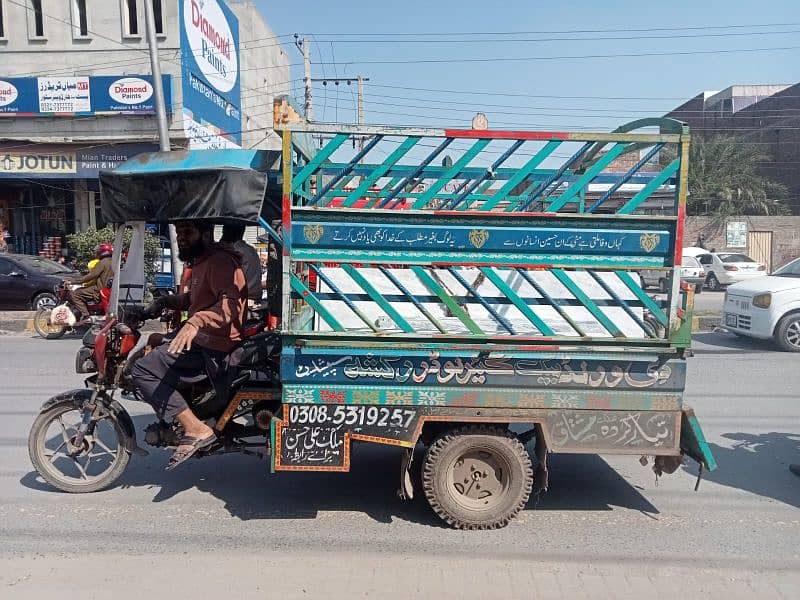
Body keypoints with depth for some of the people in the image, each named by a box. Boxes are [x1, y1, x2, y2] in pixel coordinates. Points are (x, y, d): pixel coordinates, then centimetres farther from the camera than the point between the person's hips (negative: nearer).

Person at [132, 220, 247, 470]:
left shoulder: (220, 262, -17)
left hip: (213, 344, -11)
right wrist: (163, 302, 17)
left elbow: (231, 302, -33)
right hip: (201, 334, 11)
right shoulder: (200, 261, 17)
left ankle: (196, 429, -18)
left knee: (143, 370, -16)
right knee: (154, 343, 28)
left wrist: (196, 321, -46)